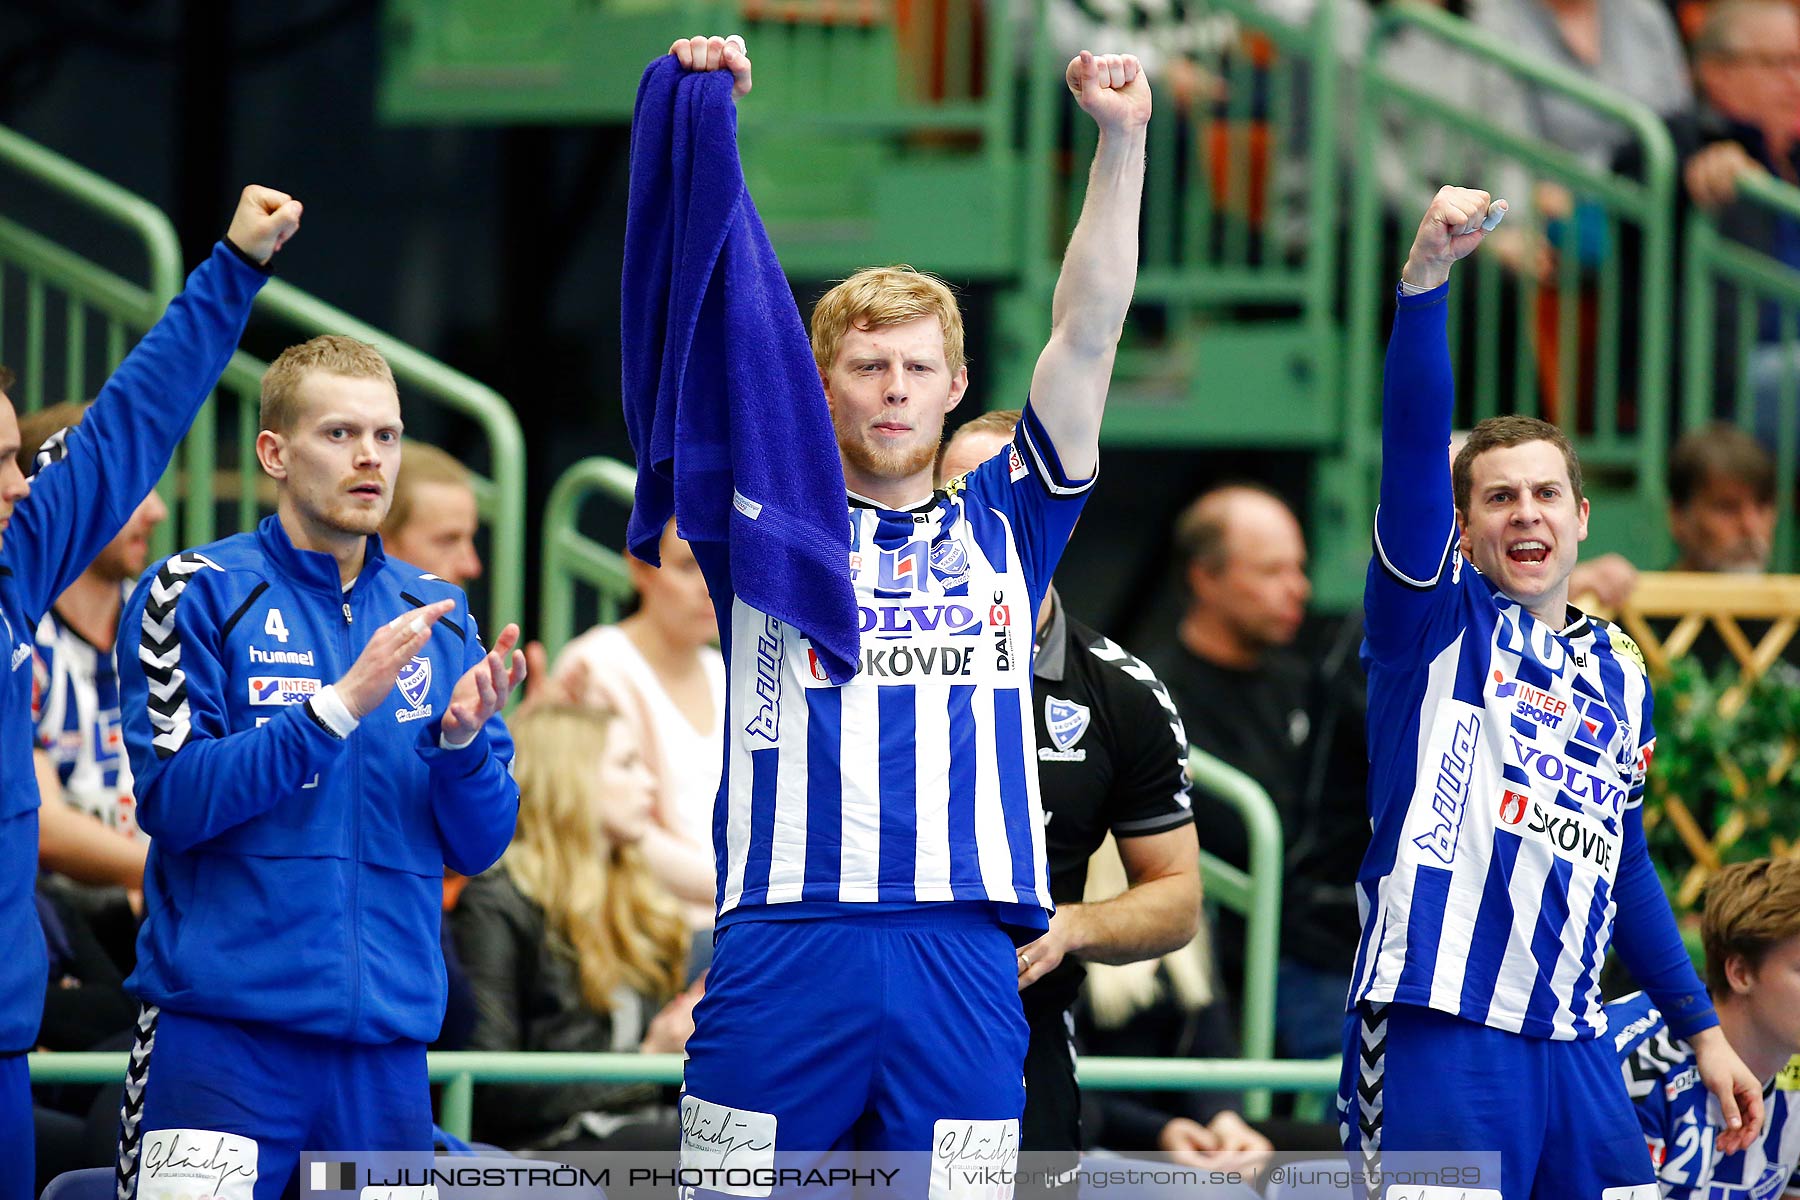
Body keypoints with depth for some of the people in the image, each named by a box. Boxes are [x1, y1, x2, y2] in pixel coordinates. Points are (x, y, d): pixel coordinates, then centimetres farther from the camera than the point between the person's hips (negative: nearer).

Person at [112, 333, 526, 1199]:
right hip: (221, 1023, -4)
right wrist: (340, 704, -17)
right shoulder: (199, 595, 0)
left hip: (387, 1031, 4)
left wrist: (462, 739, -9)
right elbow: (172, 800, -10)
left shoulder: (439, 616, 13)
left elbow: (479, 845, 12)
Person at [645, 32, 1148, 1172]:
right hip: (783, 948, -1)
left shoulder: (1005, 527, 16)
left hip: (965, 960, 1)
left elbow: (1089, 334, 10)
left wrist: (1121, 141, 1)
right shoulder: (766, 522, 12)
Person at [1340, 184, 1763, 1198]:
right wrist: (1428, 276, -25)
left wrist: (1702, 1029, 21)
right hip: (1439, 1028, -5)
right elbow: (1413, 444, -11)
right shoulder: (1436, 620, 4)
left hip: (1572, 1040, 5)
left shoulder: (1620, 674, 19)